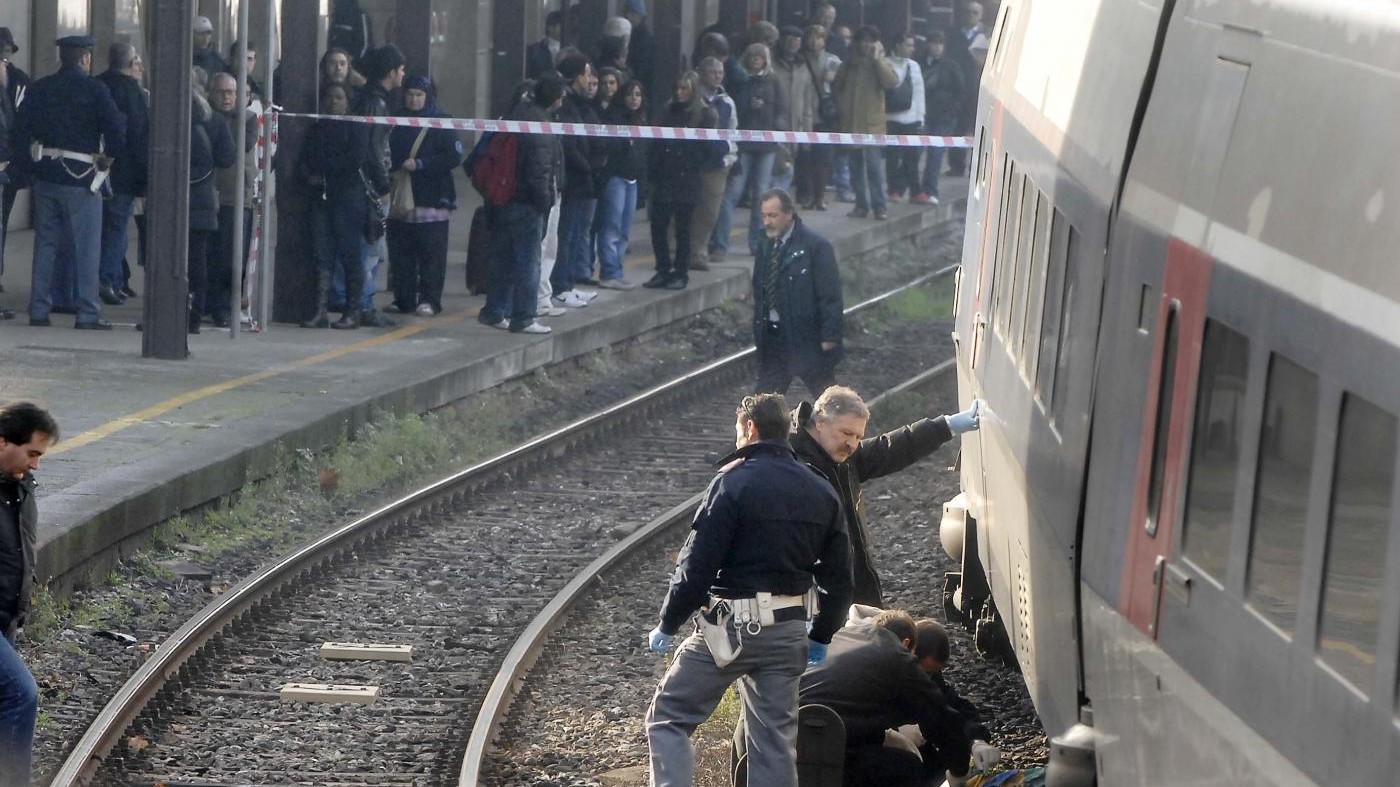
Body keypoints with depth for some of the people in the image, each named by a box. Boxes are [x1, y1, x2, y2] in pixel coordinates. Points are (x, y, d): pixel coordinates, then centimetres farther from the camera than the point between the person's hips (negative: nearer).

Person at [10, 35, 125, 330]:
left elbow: (19, 131, 5)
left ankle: (39, 310, 10)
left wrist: (23, 168, 11)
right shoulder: (94, 90, -7)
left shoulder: (39, 89, 7)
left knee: (45, 244, 11)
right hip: (81, 178, -5)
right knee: (86, 247, 0)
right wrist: (110, 157, 3)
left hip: (45, 176, 5)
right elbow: (116, 130, -13)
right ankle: (87, 313, -2)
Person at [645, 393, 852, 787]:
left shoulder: (734, 482, -11)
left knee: (668, 717, 4)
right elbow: (839, 576, 12)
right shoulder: (820, 492, 9)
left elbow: (697, 565, -13)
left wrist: (667, 625, -3)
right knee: (777, 737, 9)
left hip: (731, 625, -6)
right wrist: (820, 636, 21)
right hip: (787, 633, 6)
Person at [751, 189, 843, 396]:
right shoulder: (767, 246, 7)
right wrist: (758, 330, 10)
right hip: (772, 338, 6)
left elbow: (830, 295, -14)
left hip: (808, 339, -6)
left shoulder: (815, 246, -13)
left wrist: (829, 337, -16)